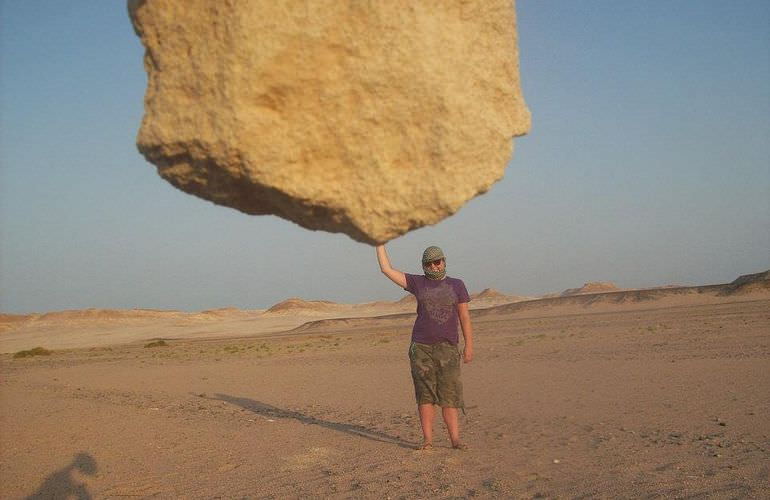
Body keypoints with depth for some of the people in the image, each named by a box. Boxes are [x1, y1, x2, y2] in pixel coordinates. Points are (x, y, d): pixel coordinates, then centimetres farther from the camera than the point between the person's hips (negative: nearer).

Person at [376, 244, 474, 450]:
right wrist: (380, 243, 6)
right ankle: (427, 439, 6)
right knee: (425, 394, 0)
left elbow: (464, 317, 6)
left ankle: (455, 439, -1)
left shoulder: (457, 285, 8)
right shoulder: (417, 283, 8)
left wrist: (469, 346, 0)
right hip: (421, 347, 1)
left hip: (447, 347, -1)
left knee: (449, 394, -4)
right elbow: (387, 269, 6)